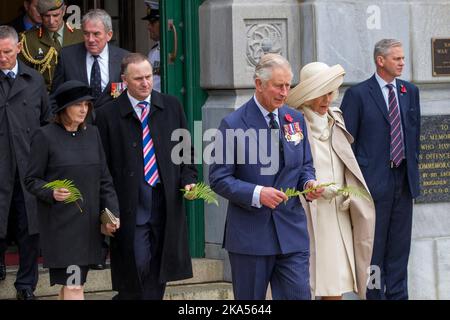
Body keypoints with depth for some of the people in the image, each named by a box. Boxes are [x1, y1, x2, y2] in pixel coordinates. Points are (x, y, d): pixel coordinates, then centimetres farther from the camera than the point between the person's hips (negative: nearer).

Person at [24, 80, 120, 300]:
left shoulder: (92, 134, 10)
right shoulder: (45, 137, -6)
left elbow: (104, 179, 14)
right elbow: (32, 180, -3)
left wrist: (112, 213, 5)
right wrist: (52, 193, -22)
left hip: (88, 221, 5)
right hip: (59, 222, -5)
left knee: (70, 283, 11)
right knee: (73, 285, -11)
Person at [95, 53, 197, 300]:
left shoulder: (172, 106, 9)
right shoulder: (108, 115, -2)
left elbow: (187, 149, 16)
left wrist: (189, 180, -1)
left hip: (166, 203, 3)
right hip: (131, 205, -3)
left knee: (158, 272, 7)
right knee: (135, 269, -8)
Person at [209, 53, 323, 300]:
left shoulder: (296, 120, 9)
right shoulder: (233, 125, -8)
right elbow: (218, 178, -9)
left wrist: (309, 183, -6)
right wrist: (257, 194, -23)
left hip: (292, 233, 4)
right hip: (249, 236, -4)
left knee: (298, 296, -4)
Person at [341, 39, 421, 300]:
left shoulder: (410, 92, 11)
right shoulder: (358, 94, -5)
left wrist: (413, 166, 11)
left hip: (403, 180, 5)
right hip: (374, 180, -5)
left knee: (399, 246, 8)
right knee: (374, 246, 1)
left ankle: (397, 294, 14)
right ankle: (374, 293, 7)